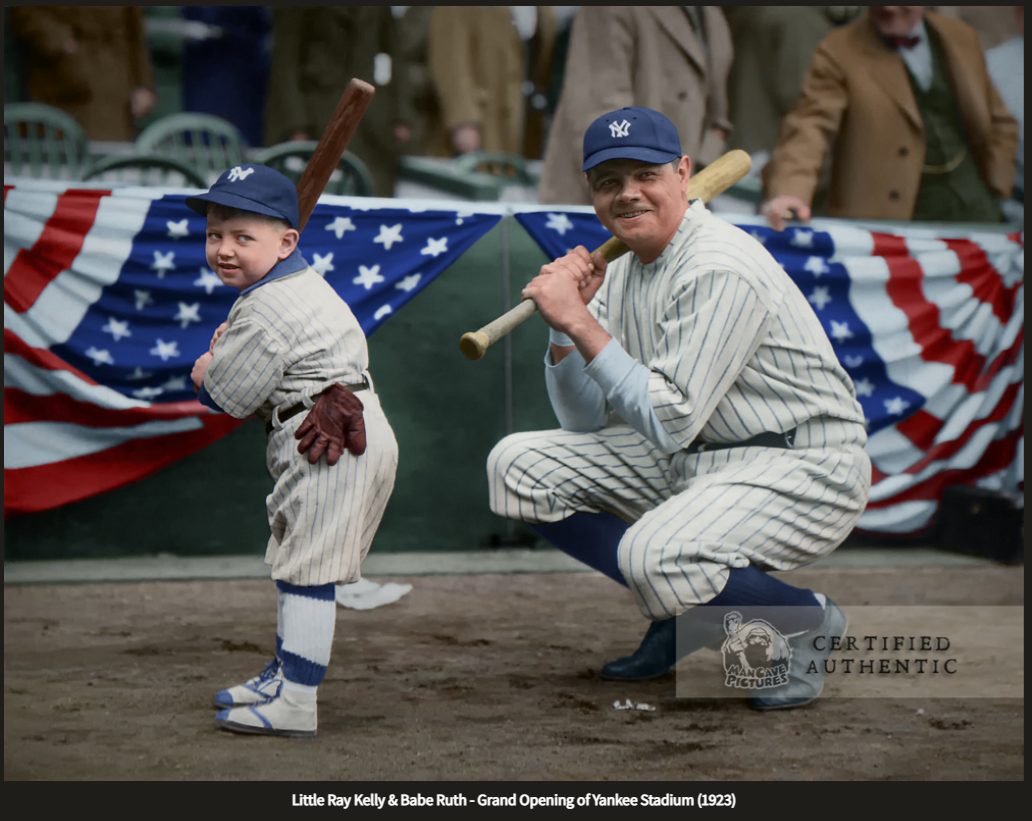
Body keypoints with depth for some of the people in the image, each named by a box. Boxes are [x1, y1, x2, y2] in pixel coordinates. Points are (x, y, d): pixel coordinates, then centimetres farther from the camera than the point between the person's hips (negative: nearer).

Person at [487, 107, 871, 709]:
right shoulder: (621, 273, 6)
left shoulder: (722, 271, -21)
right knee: (520, 466, -1)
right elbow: (586, 422, 7)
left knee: (657, 555, -35)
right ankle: (678, 610, 8)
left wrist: (581, 322, -24)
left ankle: (808, 622, -4)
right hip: (692, 461, 9)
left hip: (803, 470, -9)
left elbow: (670, 423, -26)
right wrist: (564, 326, -9)